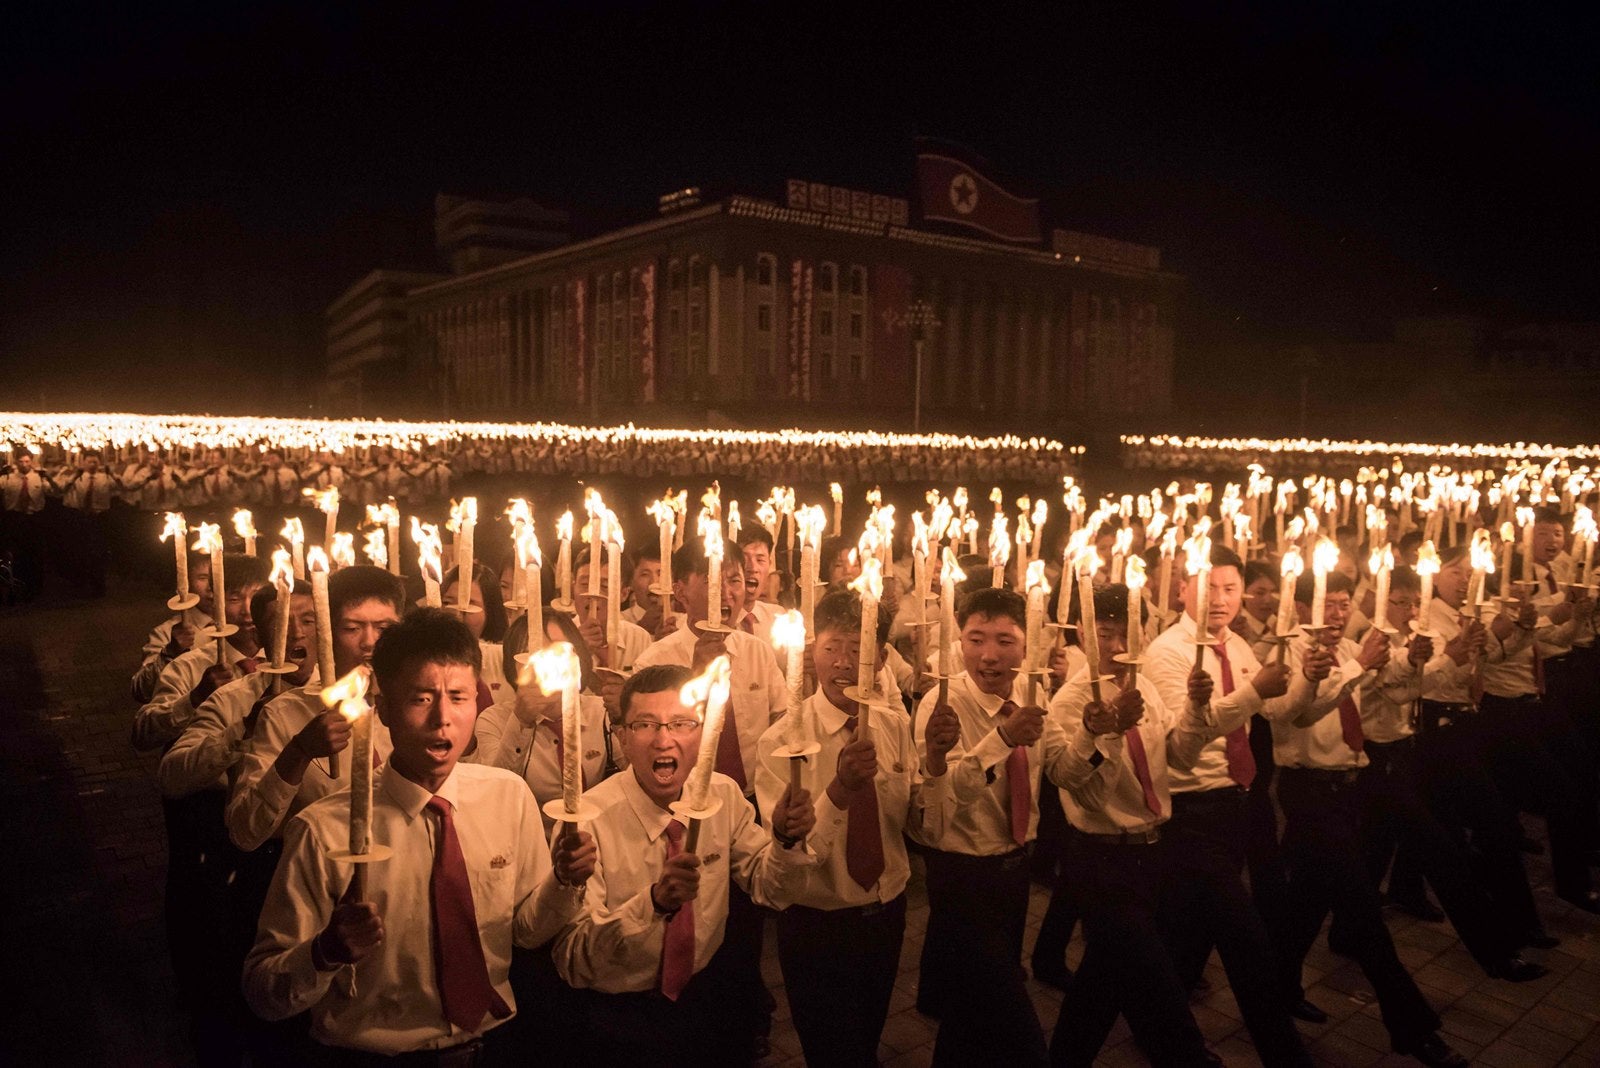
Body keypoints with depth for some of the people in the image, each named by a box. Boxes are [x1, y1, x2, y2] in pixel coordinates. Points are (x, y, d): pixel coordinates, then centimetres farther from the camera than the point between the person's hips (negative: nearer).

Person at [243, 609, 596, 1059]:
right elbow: (261, 991, -5)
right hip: (372, 1053, -1)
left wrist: (565, 882, -11)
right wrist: (329, 950, -23)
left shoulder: (509, 795, -3)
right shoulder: (324, 831, -12)